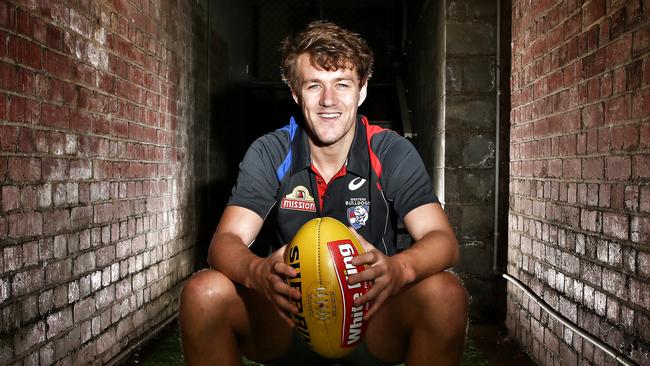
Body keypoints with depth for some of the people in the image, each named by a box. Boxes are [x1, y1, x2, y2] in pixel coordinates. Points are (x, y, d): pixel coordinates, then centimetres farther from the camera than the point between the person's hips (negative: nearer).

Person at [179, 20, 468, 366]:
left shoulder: (394, 153, -6)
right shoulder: (269, 154, -4)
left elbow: (443, 240, -16)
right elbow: (225, 241, -13)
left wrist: (398, 269, -41)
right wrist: (257, 272, -38)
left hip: (373, 316, 0)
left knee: (445, 292, -29)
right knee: (203, 291, -25)